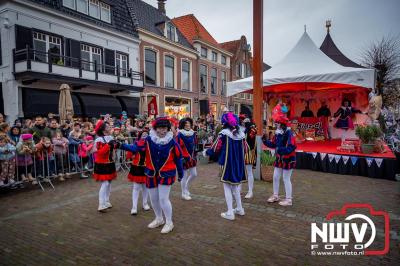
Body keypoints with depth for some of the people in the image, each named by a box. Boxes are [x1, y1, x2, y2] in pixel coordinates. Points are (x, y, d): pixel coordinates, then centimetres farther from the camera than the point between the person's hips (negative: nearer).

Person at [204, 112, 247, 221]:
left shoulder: (224, 134, -14)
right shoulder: (241, 133, 2)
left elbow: (216, 149, -9)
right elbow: (244, 149, 8)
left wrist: (206, 152, 9)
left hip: (227, 164, -6)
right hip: (239, 164, 6)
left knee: (227, 188, 5)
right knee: (235, 186, 21)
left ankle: (230, 213, 9)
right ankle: (239, 209, 31)